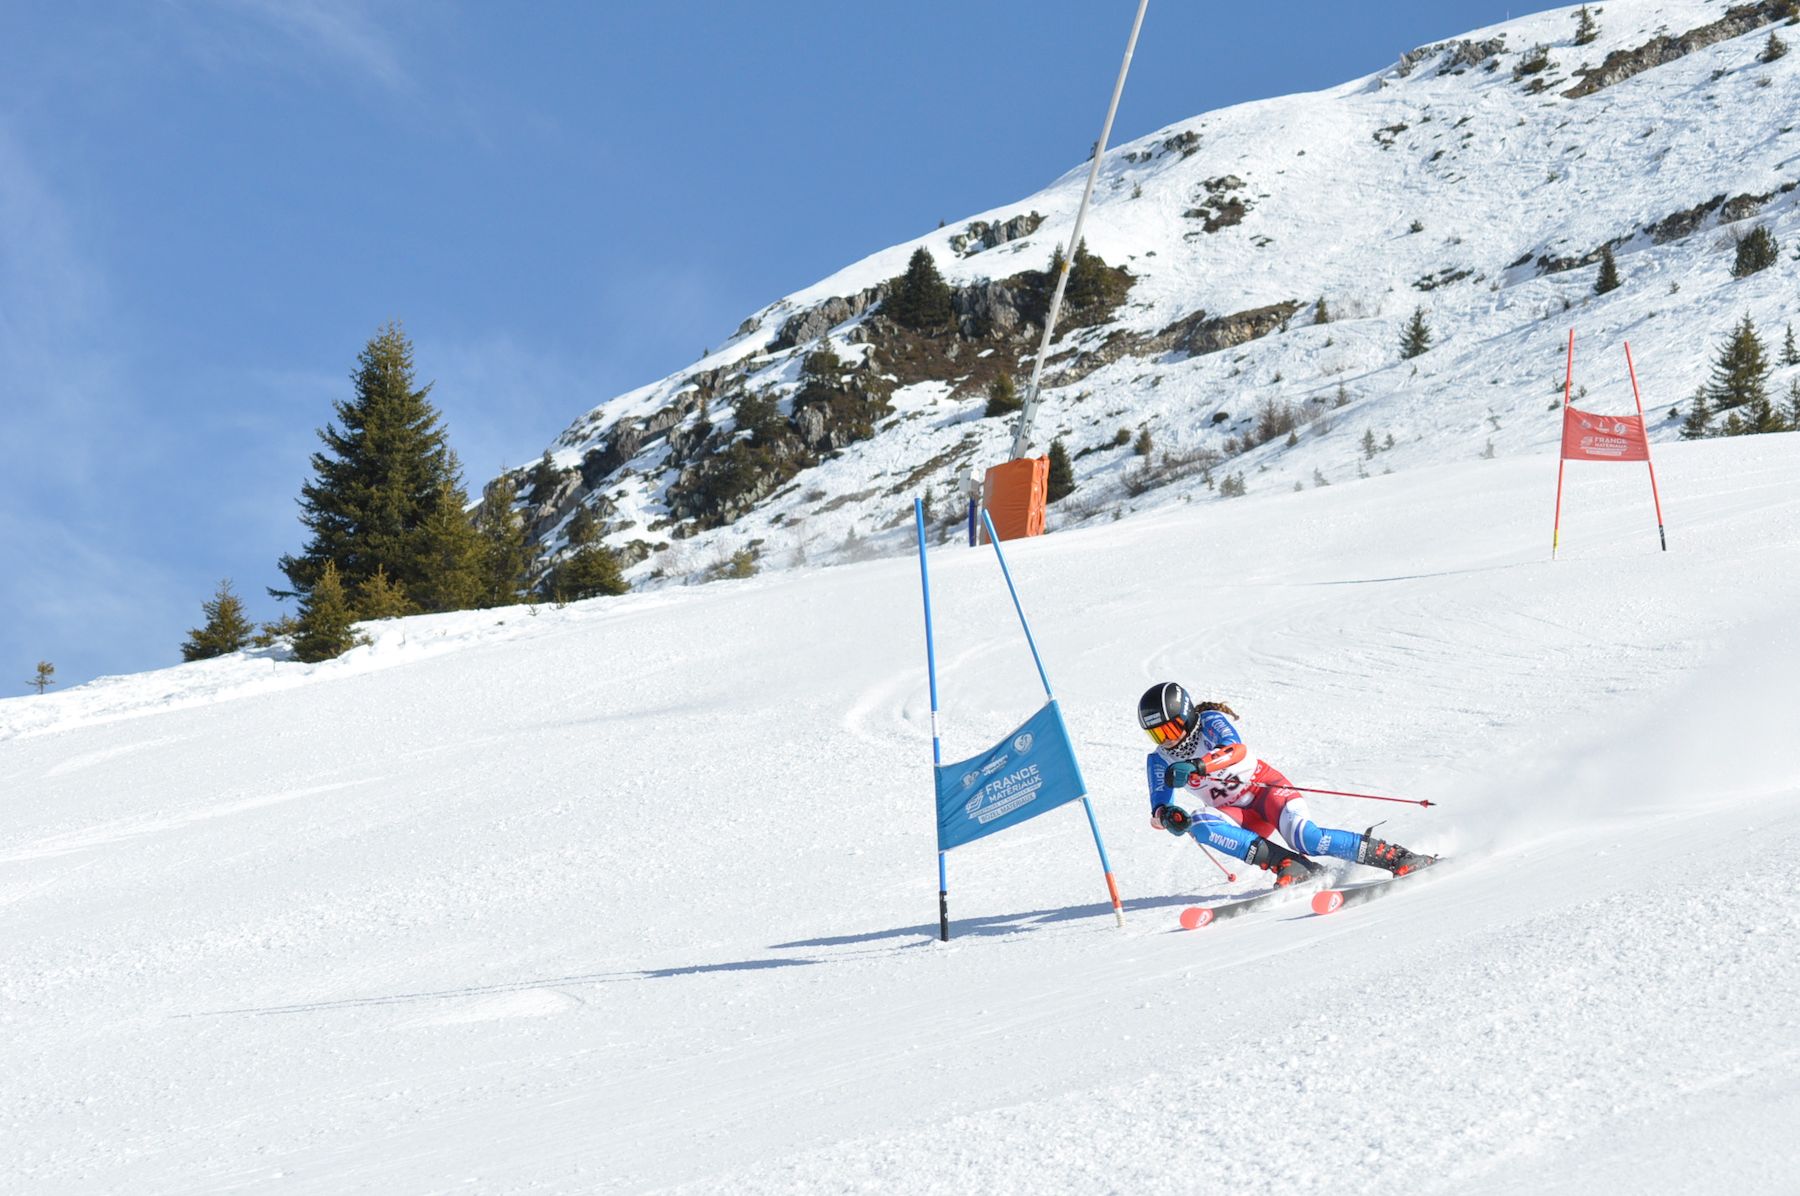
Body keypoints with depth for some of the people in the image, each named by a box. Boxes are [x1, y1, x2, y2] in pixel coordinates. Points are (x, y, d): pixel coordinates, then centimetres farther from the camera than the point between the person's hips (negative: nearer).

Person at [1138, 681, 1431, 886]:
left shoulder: (1211, 722, -13)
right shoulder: (1159, 762, 1)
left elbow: (1236, 750, -33)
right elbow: (1159, 811, -7)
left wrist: (1195, 766, -49)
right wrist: (1168, 816, -32)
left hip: (1265, 788, -4)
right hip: (1243, 819, 5)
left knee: (1302, 836, -32)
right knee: (1199, 824, -28)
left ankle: (1392, 856, -21)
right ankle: (1285, 863, -32)